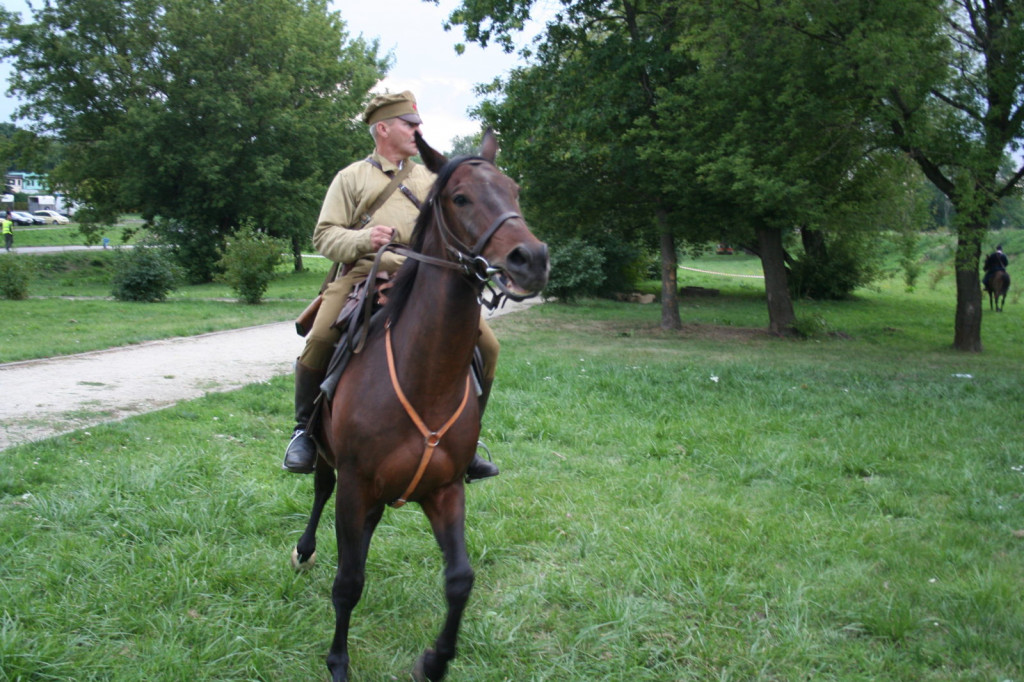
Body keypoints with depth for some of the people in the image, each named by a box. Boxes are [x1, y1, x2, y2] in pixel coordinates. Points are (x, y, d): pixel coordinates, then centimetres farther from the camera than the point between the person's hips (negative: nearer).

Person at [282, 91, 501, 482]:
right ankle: (306, 429, -4)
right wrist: (361, 239, -13)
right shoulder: (352, 177, 14)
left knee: (486, 347, -11)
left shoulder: (429, 180, 25)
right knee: (320, 340, -30)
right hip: (364, 275, -3)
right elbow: (324, 236, 8)